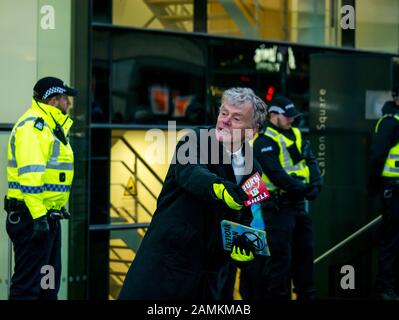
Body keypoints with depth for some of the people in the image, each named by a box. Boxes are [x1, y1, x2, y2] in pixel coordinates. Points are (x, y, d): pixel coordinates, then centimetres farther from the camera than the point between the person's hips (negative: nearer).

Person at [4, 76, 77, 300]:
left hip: (48, 216, 11)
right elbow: (30, 174, -25)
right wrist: (38, 216, -29)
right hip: (32, 216, -11)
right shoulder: (33, 126, -15)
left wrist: (58, 206, 20)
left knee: (49, 283, 15)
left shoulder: (50, 126, 18)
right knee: (27, 284, -9)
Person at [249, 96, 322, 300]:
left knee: (304, 250, 17)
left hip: (299, 203, 9)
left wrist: (315, 185, -10)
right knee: (280, 255, -8)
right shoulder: (264, 141, -12)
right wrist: (303, 189, -21)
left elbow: (310, 161, 8)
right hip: (278, 205, -9)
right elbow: (276, 174, -21)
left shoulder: (296, 135, 14)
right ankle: (277, 295, 0)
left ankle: (306, 294, 29)